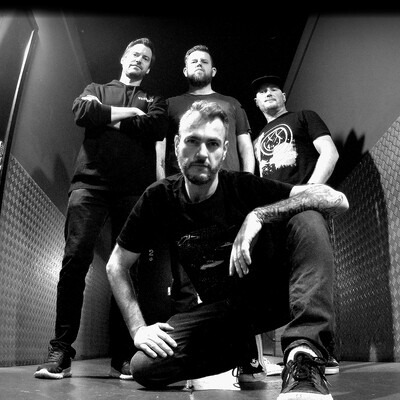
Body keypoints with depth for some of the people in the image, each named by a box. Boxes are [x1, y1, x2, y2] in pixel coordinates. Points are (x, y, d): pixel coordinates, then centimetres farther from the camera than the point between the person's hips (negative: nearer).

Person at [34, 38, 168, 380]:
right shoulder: (96, 90, 26)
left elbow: (157, 128, 1)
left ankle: (122, 358, -1)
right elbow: (81, 112, 3)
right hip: (91, 182, 0)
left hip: (135, 189, 0)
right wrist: (128, 113, 4)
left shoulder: (154, 102, 25)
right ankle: (60, 353, -6)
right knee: (75, 260, -13)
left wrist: (107, 117, 3)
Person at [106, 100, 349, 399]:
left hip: (271, 292, -2)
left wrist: (258, 215, -32)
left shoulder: (244, 186, -12)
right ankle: (241, 350, 4)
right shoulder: (159, 198, -7)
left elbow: (338, 200, -21)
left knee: (306, 218, -26)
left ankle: (305, 355, -35)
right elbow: (116, 267, 3)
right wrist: (138, 329, -9)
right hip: (221, 308, 2)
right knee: (145, 367, -19)